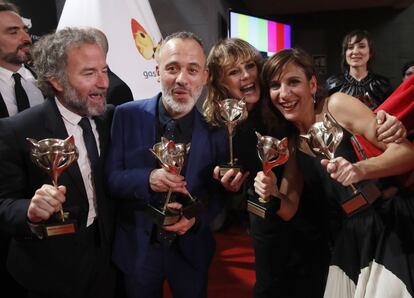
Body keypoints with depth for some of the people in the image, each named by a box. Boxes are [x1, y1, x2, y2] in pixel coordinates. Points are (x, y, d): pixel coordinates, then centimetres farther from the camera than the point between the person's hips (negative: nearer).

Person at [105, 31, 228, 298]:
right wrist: (147, 179, -28)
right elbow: (110, 178, -9)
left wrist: (197, 219, -20)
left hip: (191, 251, 1)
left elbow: (221, 192, -1)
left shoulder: (216, 127, -10)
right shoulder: (127, 116, -11)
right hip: (136, 249, 0)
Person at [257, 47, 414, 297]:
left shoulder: (337, 105, -11)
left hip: (392, 227, -5)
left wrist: (361, 169, -33)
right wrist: (271, 192, -17)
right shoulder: (291, 143, 5)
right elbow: (288, 211, 5)